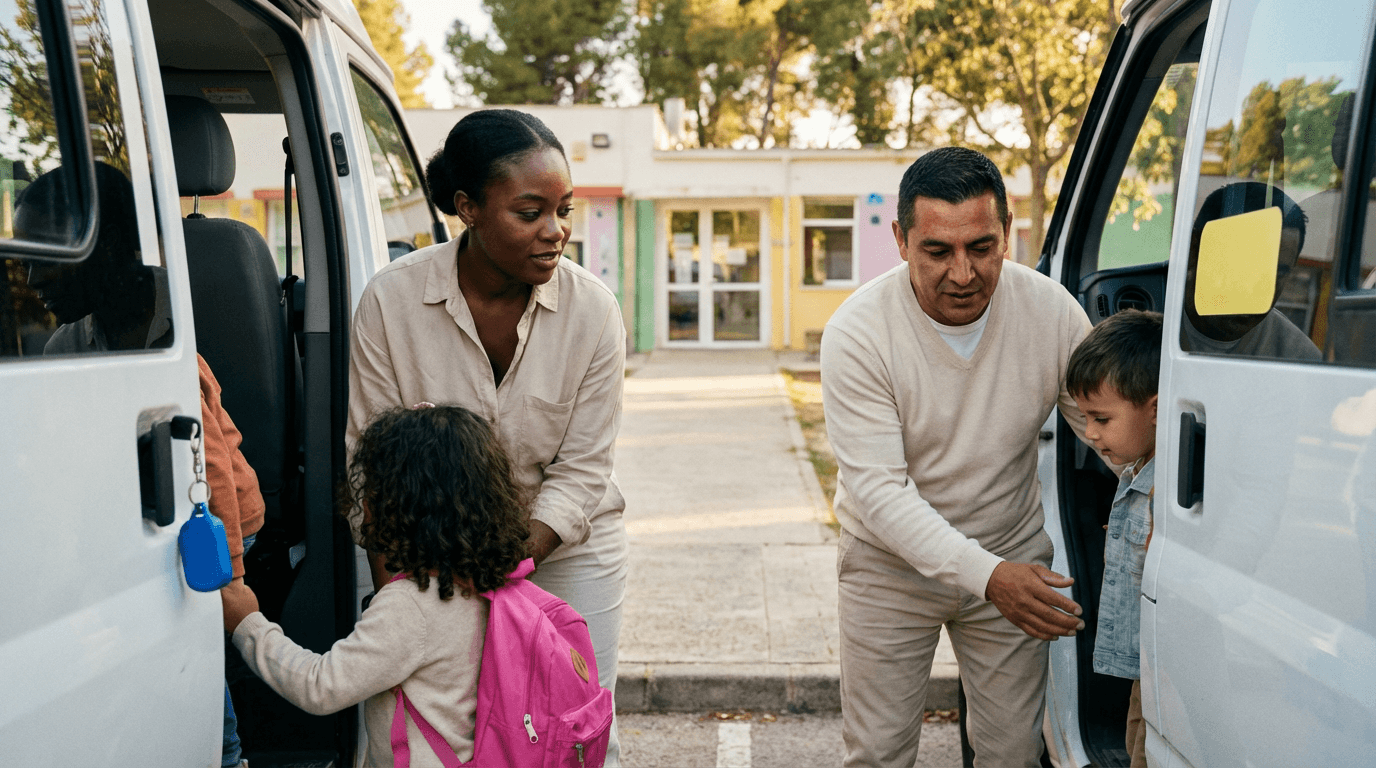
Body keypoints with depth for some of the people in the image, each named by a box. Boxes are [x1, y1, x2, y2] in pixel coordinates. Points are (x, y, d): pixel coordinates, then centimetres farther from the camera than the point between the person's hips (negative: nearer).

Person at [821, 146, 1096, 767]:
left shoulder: (1052, 310, -14)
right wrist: (986, 575, -35)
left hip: (1014, 555, 2)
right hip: (892, 565, -2)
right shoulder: (857, 333, -23)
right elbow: (878, 488, -26)